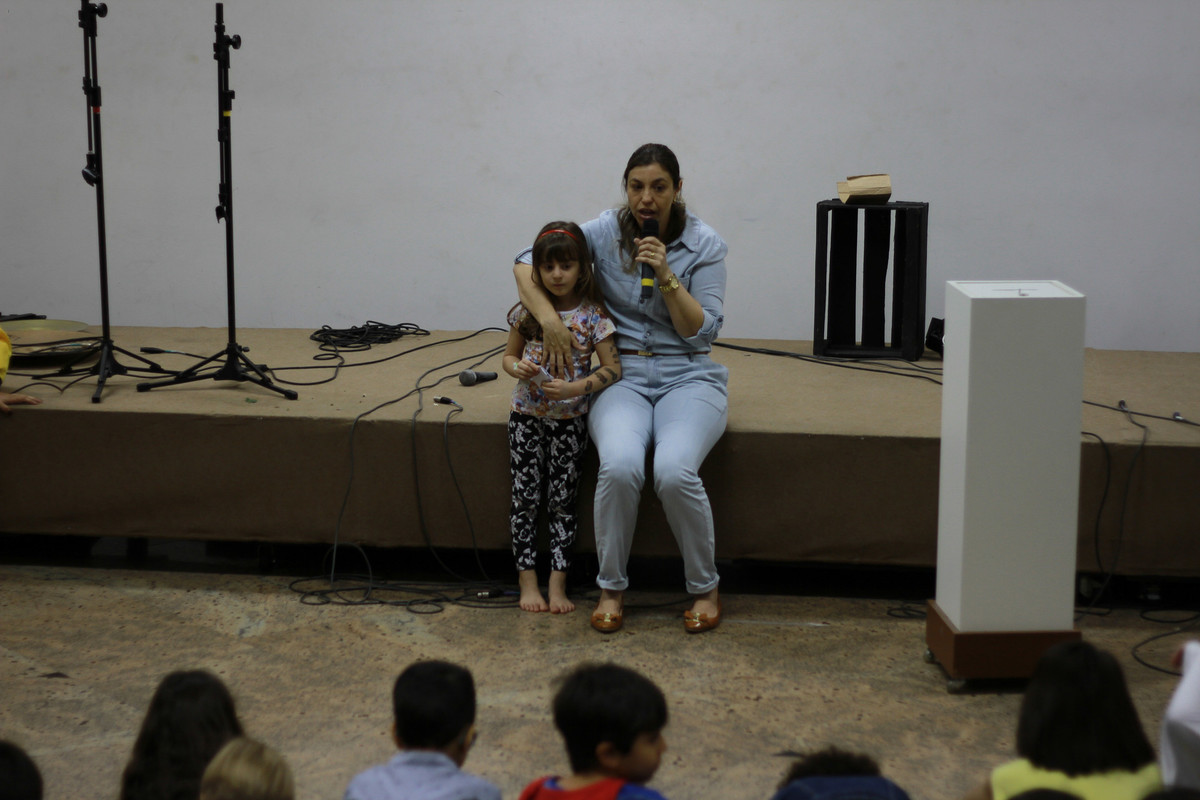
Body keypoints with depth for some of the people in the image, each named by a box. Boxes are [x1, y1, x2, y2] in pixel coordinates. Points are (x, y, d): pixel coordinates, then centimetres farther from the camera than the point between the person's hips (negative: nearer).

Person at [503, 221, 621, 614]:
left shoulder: (592, 316, -7)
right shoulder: (527, 311, 0)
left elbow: (612, 368, -10)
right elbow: (509, 356, 11)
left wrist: (575, 388, -23)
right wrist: (518, 367, -12)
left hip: (569, 418, -2)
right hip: (527, 415, 2)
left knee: (563, 500, 3)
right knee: (525, 497, 3)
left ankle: (557, 583, 8)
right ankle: (528, 581, 10)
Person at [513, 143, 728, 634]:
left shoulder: (704, 244, -2)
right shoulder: (606, 232, 0)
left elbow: (702, 331, -5)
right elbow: (526, 263, 2)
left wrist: (666, 277, -17)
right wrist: (548, 319, -13)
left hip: (686, 377, -1)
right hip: (622, 376, 1)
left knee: (675, 470, -31)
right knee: (620, 466, -32)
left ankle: (704, 588, -7)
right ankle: (611, 588, -10)